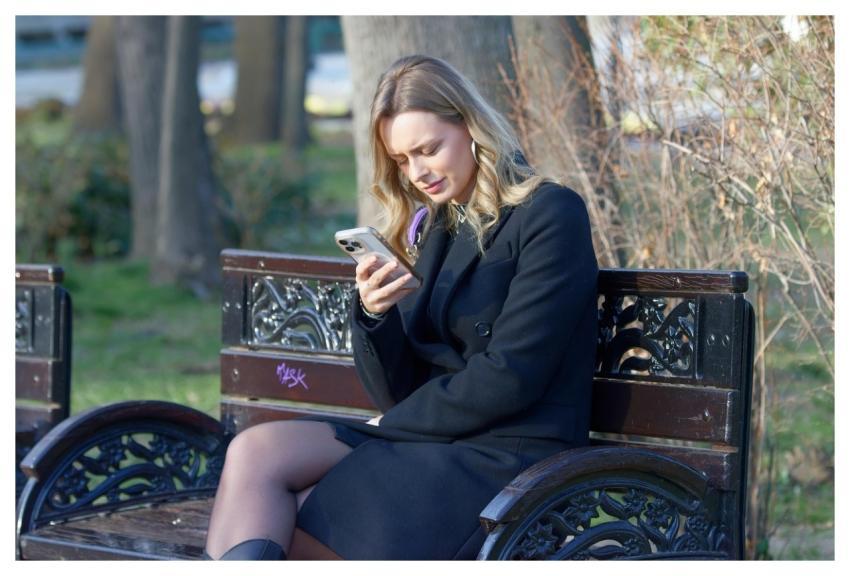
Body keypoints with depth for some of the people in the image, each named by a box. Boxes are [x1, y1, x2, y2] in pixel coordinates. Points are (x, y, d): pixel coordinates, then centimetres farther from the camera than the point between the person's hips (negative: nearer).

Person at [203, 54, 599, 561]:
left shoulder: (549, 215, -5)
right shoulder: (433, 229, 17)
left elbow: (508, 378, -13)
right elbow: (399, 395, 11)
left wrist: (394, 426, -4)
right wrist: (373, 314, -8)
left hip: (507, 462, -7)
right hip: (429, 442, 7)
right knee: (254, 451, -18)